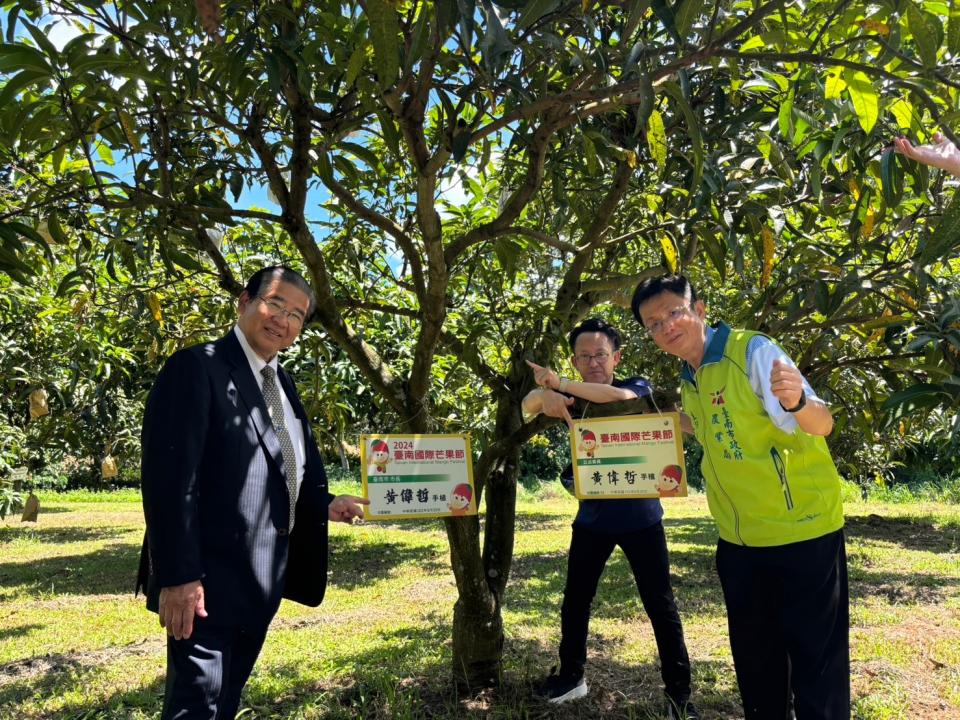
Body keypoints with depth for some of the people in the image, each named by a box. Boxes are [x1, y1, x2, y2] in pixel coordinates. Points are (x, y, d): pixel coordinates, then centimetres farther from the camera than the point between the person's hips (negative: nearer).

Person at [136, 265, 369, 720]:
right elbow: (168, 478, -20)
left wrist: (324, 505, 7)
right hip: (209, 580, -8)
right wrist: (178, 576, -23)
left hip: (260, 579, 8)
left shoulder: (282, 383, 13)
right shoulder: (196, 367, -13)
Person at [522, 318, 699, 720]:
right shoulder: (574, 397, 1)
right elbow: (529, 405, -16)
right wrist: (547, 394, -39)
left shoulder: (638, 388, -7)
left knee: (660, 605, 3)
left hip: (640, 516, -3)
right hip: (592, 517, 3)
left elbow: (619, 397, -31)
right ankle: (571, 676, 30)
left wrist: (559, 383, -35)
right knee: (575, 600, 11)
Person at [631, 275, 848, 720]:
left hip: (802, 531, -7)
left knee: (815, 655, 4)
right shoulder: (688, 383, 6)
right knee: (754, 656, 18)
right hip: (739, 540, 7)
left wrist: (797, 402, -45)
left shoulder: (753, 351, -15)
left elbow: (821, 424, -25)